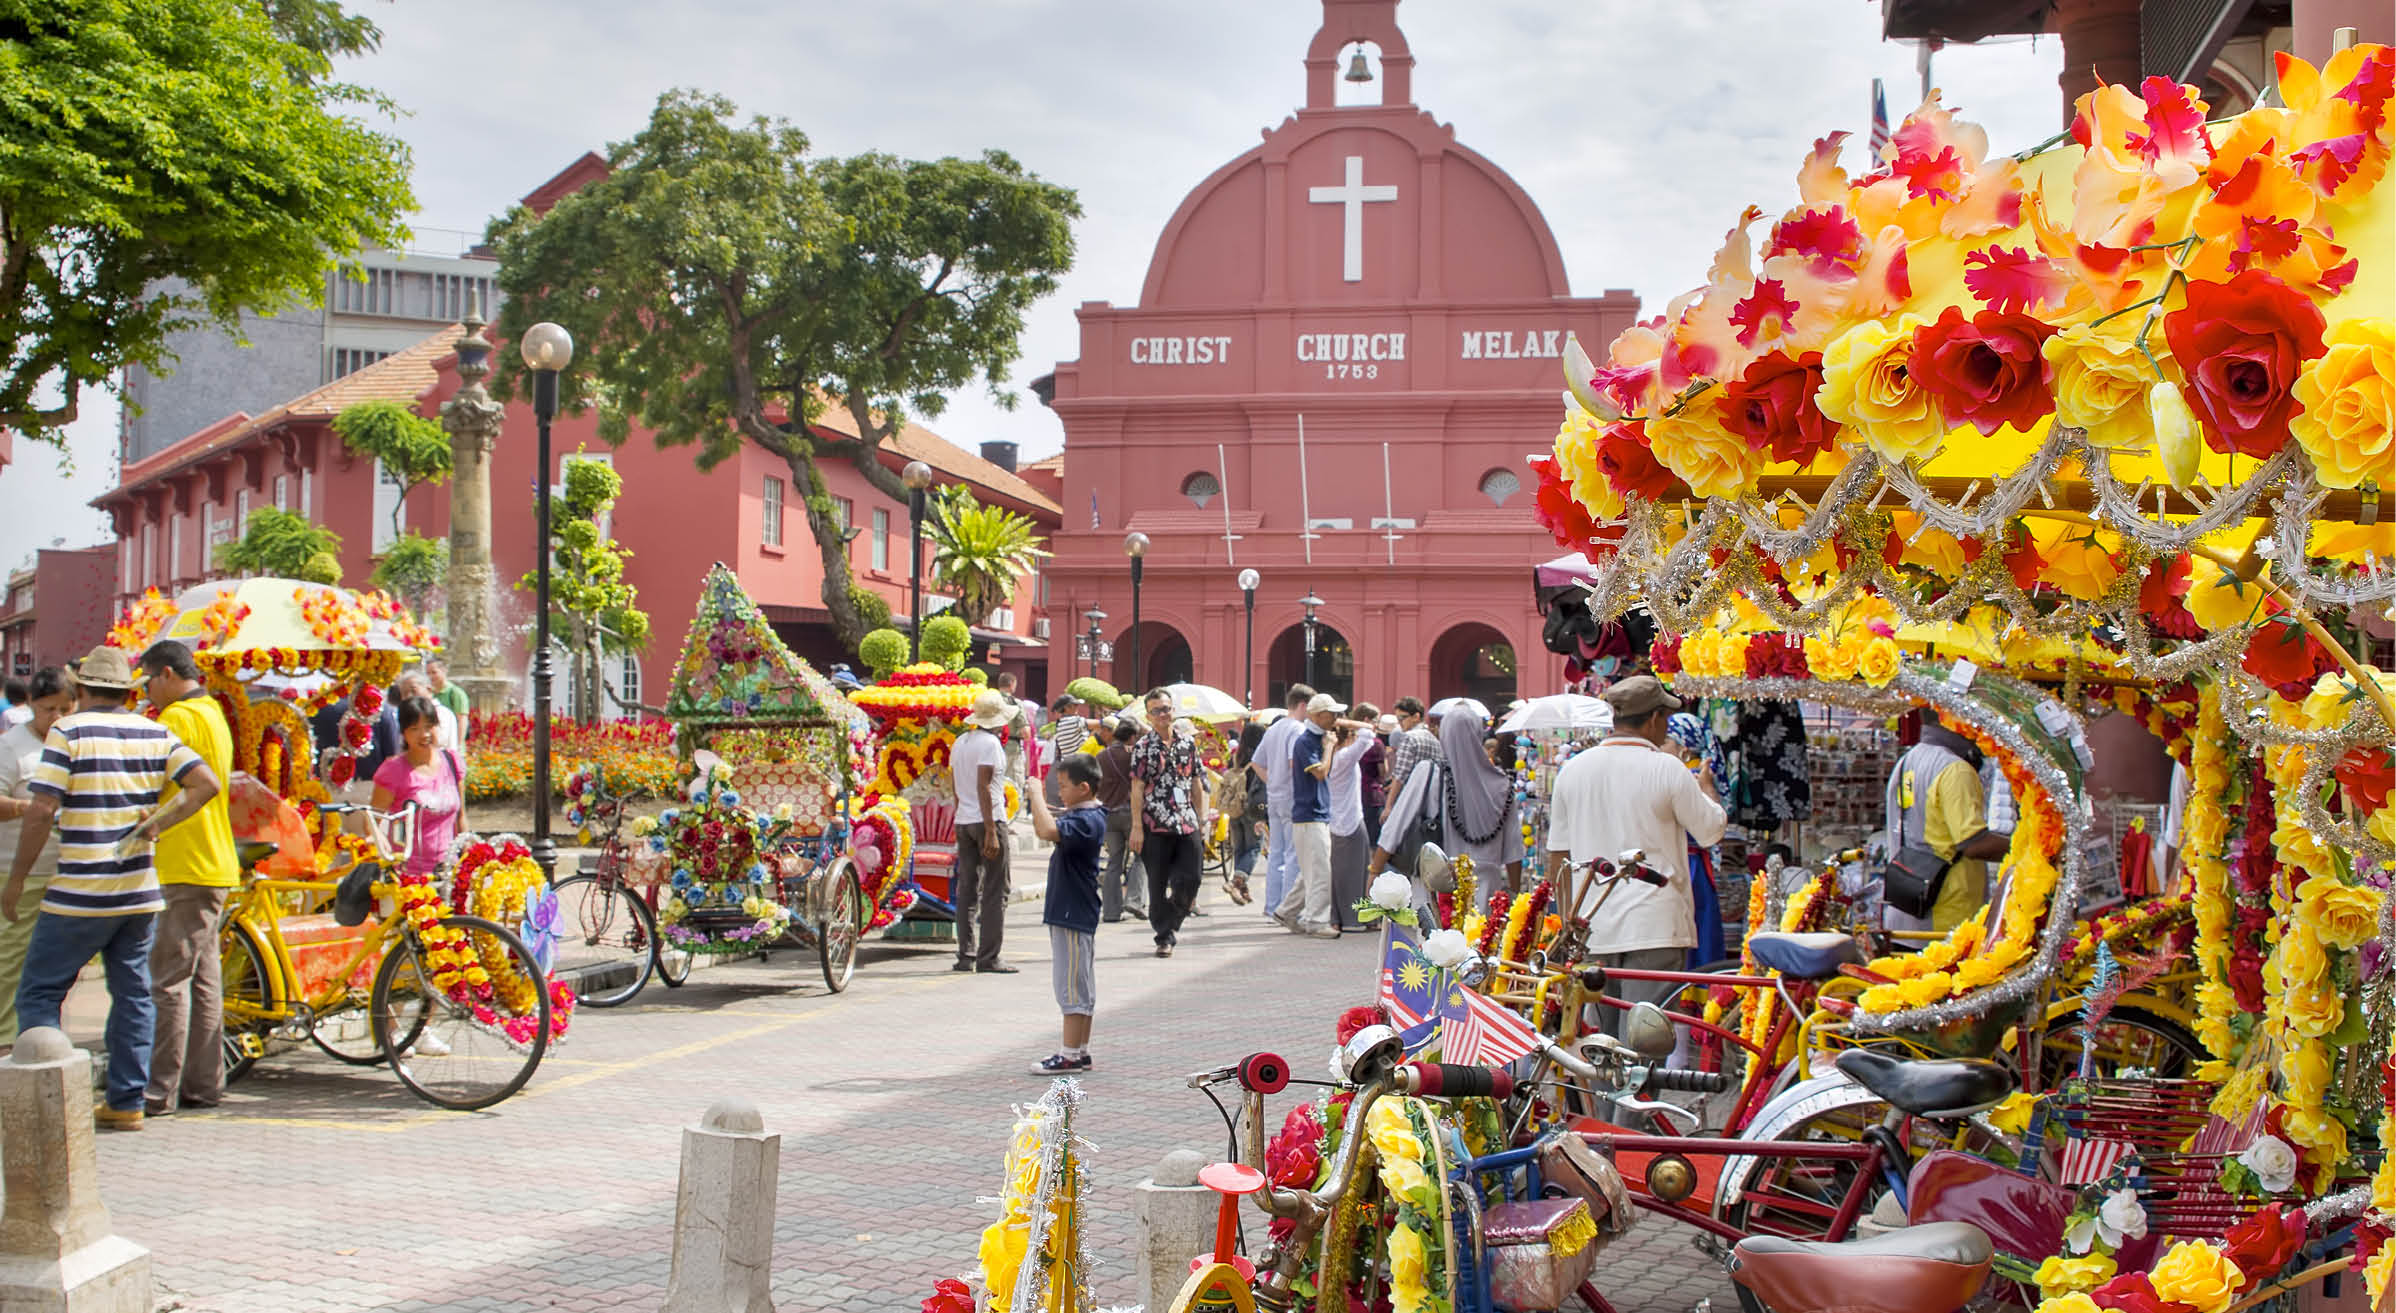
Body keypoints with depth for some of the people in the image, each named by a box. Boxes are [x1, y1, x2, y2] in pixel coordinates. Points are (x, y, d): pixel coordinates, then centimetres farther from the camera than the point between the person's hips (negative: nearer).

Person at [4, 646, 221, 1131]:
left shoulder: (68, 732, -8)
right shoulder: (156, 734, 7)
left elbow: (41, 813, -13)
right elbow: (206, 783, -3)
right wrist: (157, 823, 1)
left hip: (79, 896, -5)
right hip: (141, 892, 5)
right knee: (133, 995, 11)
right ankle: (126, 1102, 12)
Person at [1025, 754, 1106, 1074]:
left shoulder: (1087, 821, -20)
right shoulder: (1082, 816, 13)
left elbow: (1048, 831, -37)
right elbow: (1049, 831, 25)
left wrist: (1036, 795, -26)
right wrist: (1041, 808, 8)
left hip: (1073, 914, -11)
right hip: (1073, 913, 11)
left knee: (1072, 985, -5)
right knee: (1080, 985, 15)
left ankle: (1070, 1054, -1)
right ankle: (1081, 1050, 22)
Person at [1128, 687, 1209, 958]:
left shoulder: (1188, 742, 10)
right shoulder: (1142, 747, -1)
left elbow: (1196, 784, 15)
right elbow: (1137, 788, -4)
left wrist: (1201, 819, 12)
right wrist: (1137, 826, -9)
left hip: (1188, 824, 3)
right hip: (1155, 825, -3)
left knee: (1190, 880, -3)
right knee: (1158, 885, 1)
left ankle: (1168, 924, 20)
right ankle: (1164, 937, 11)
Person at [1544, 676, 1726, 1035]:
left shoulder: (1572, 770, 7)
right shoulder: (1666, 769, -8)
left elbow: (1558, 859, 11)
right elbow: (1712, 831, 3)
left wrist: (1569, 920, 20)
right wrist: (1707, 787, 23)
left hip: (1592, 926, 5)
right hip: (1654, 926, -5)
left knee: (1604, 1042, 14)